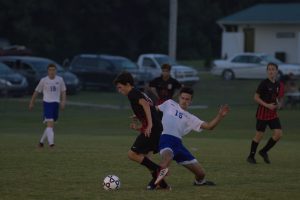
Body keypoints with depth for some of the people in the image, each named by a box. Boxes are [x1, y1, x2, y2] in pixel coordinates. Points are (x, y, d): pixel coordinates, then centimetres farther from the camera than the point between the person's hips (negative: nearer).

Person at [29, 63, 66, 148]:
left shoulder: (60, 80, 5)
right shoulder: (44, 80, 0)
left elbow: (63, 91, 10)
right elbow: (36, 92, 9)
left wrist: (63, 101, -6)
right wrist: (31, 103, 11)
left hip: (56, 103, 4)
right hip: (47, 103, -4)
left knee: (50, 124, 10)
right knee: (50, 123, -16)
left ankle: (41, 141, 26)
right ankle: (51, 143, -23)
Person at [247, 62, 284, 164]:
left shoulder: (278, 85, 7)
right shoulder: (264, 83, -12)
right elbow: (256, 97, -12)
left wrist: (279, 104, -2)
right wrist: (267, 105, -21)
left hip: (273, 113, 6)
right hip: (263, 113, -6)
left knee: (278, 134, -3)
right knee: (259, 135, -1)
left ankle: (264, 151, 15)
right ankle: (251, 156, 14)